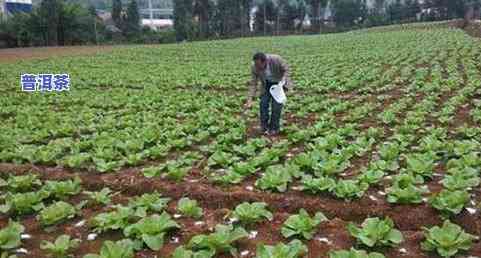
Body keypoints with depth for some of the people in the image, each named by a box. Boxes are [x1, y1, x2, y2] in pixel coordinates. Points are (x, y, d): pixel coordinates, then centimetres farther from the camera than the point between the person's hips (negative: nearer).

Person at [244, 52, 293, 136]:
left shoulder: (276, 59, -32)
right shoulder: (254, 67, -22)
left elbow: (286, 70, -16)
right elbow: (253, 83, -15)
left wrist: (283, 80, -31)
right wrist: (250, 99, -22)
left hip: (279, 83, -3)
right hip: (267, 84, 3)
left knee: (276, 105, -10)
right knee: (263, 104, -7)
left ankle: (274, 129, 3)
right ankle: (264, 127, 6)